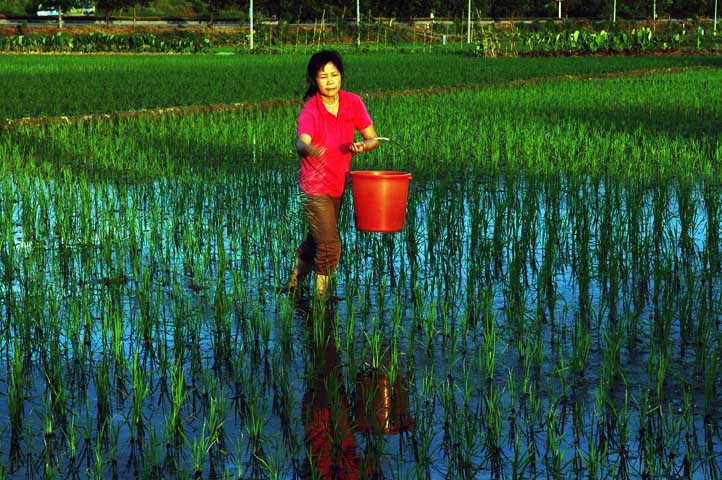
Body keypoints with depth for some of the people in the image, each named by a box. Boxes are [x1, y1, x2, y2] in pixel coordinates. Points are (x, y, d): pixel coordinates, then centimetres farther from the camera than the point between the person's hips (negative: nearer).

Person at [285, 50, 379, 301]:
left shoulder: (353, 102, -6)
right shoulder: (310, 110, -20)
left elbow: (373, 138, -2)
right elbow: (301, 143, -38)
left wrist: (362, 146, -26)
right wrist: (308, 149, -63)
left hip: (338, 185, 6)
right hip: (314, 186, -5)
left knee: (316, 242, 21)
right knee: (330, 247, -12)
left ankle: (294, 282, 43)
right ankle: (321, 299, 4)